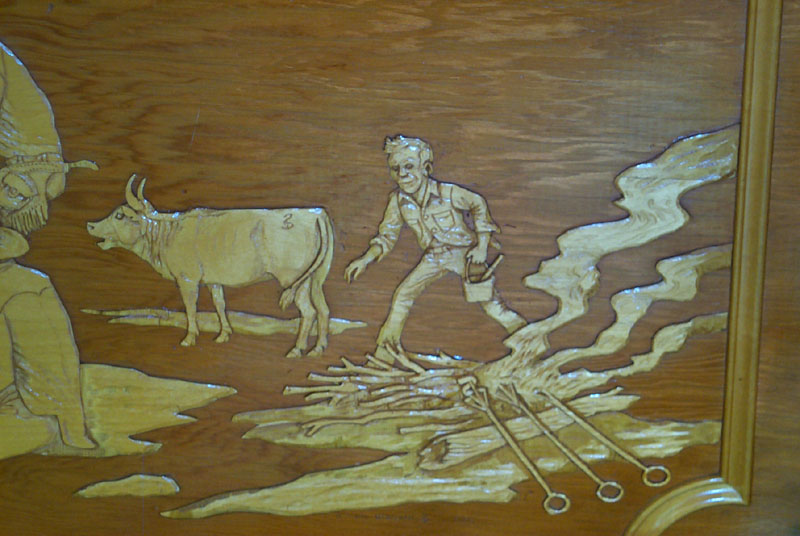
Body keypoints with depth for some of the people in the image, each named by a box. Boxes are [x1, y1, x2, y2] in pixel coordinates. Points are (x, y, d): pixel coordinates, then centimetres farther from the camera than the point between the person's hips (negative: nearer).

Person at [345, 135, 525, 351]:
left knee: (488, 299, -12)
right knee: (403, 294, 0)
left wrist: (482, 245, -8)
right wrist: (366, 260, -9)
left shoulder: (447, 192, -18)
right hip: (433, 258, 4)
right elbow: (387, 236, 5)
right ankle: (386, 344, 17)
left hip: (464, 252, -4)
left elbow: (478, 204, -3)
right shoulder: (398, 201, -7)